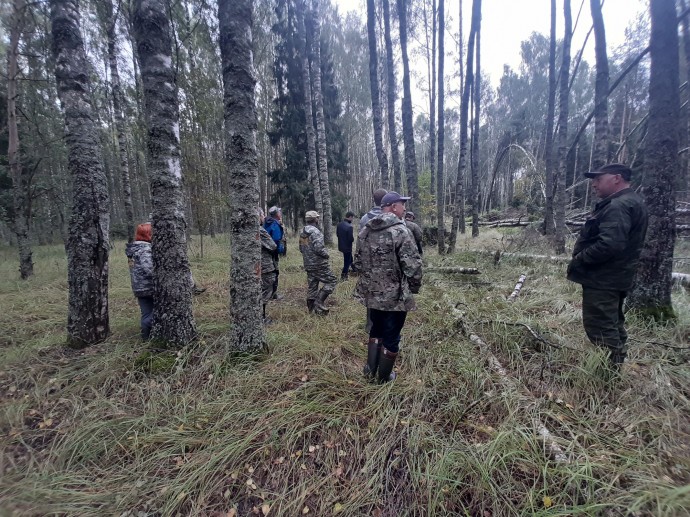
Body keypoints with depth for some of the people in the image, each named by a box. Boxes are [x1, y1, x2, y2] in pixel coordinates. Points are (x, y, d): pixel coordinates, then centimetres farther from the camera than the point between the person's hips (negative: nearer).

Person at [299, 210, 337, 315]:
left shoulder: (302, 233, 10)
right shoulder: (315, 231, -18)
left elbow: (301, 248, 18)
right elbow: (319, 248, -26)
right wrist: (326, 254, -9)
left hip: (308, 265, 9)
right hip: (319, 264, -9)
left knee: (312, 286, 14)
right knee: (331, 281, 2)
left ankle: (311, 308, 20)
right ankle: (319, 301, -4)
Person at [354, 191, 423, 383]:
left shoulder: (366, 230, 4)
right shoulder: (400, 231, -18)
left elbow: (358, 260, 11)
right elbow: (413, 265, -20)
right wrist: (414, 288, -3)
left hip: (371, 293, 7)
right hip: (395, 295, -6)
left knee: (376, 330, 26)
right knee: (391, 337, 12)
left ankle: (370, 369, 37)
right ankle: (384, 377, 29)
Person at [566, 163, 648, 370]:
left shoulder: (618, 206, -20)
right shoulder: (631, 201, 16)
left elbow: (609, 244, -32)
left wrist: (579, 260, -19)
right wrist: (582, 258, 13)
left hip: (603, 278, -11)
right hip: (615, 276, 11)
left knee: (599, 325, -5)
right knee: (612, 322, 21)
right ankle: (616, 363, 34)